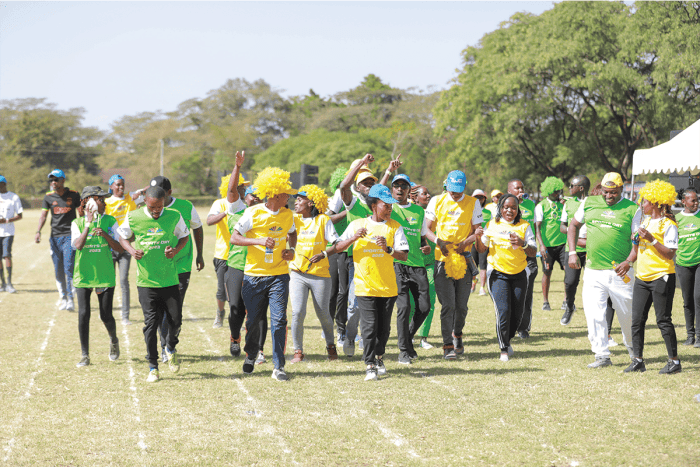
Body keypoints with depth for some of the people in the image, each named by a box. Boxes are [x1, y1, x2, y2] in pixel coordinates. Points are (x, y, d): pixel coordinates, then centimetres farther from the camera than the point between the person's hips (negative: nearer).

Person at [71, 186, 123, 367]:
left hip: (105, 275, 0)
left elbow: (120, 249, -4)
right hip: (83, 275, 0)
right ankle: (85, 355, 4)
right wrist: (88, 223, -19)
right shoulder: (77, 223, 1)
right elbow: (78, 245, -16)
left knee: (106, 316, 0)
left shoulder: (110, 221, 2)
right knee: (83, 314, -6)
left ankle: (113, 340, 32)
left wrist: (105, 234, -18)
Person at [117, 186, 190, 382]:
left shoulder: (174, 216, -3)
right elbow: (122, 235, 12)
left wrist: (176, 250, -8)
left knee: (175, 319, 3)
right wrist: (131, 250, -8)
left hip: (170, 279, 1)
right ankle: (152, 367, 9)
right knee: (151, 323, -2)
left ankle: (171, 348, 36)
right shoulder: (133, 218, -5)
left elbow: (184, 235, 13)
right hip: (146, 280, -1)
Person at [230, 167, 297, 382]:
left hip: (279, 275, 2)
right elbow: (234, 237, -9)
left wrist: (292, 249, 6)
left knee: (279, 320, -8)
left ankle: (279, 367, -4)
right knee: (253, 320, 7)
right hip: (254, 274, -2)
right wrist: (259, 241, -21)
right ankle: (251, 355, 36)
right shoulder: (253, 213, -8)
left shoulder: (288, 215, 5)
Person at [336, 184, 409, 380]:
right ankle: (370, 365, -5)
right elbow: (338, 247, 3)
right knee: (370, 326, -9)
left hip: (388, 286, 2)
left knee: (384, 327, 9)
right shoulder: (357, 224, 4)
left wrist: (388, 249, -22)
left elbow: (404, 255, -4)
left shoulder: (394, 226, 3)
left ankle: (379, 357, 31)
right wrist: (353, 238, -14)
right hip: (364, 285, -2)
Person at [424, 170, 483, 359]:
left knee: (461, 306, 7)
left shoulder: (472, 203, 3)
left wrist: (464, 243, -14)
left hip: (463, 259, 1)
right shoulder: (437, 201, 4)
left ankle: (457, 335, 32)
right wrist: (438, 240, -14)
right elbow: (426, 228, 5)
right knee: (447, 305, -8)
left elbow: (476, 232, 4)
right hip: (443, 258, -1)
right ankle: (448, 345, -4)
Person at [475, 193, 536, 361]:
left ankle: (507, 340, 31)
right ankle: (504, 349, -2)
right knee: (503, 311, -14)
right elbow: (482, 249, 6)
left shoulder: (524, 226, 3)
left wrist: (523, 243, -21)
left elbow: (534, 252, -2)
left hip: (519, 274, 2)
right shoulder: (492, 225, 1)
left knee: (517, 313, 5)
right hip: (498, 273, -2)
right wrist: (479, 237, -15)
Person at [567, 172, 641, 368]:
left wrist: (629, 261, -19)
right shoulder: (589, 204, 6)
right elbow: (573, 225, 18)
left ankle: (632, 346, 35)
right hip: (593, 271, 2)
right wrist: (572, 252, 8)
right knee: (594, 315, -4)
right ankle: (602, 356, 4)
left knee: (627, 314, 9)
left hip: (619, 272, -2)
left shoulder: (632, 209, -2)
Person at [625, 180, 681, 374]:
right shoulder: (645, 222, 14)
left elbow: (670, 254, -18)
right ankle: (637, 360, 10)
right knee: (637, 320, 4)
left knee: (663, 320, -4)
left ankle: (674, 361, 5)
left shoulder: (668, 225, -10)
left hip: (662, 277, -8)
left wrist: (651, 239, -23)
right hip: (642, 278, 8)